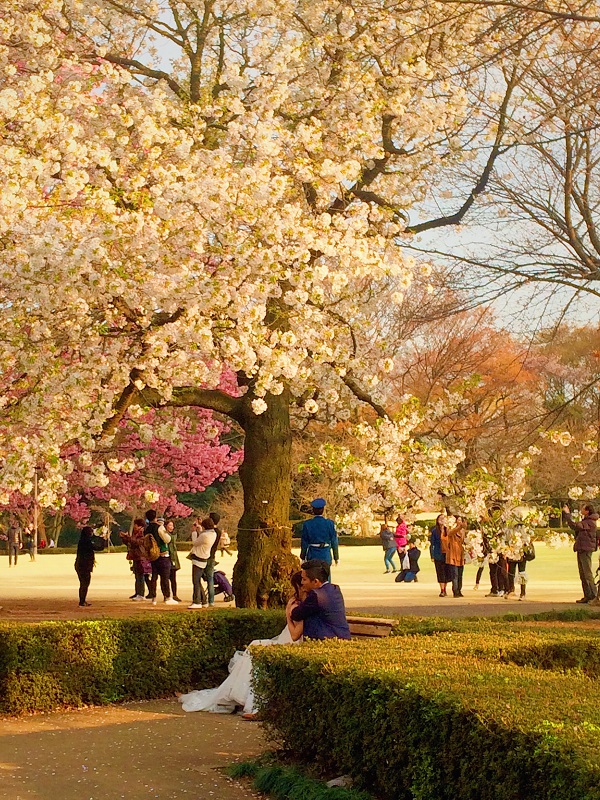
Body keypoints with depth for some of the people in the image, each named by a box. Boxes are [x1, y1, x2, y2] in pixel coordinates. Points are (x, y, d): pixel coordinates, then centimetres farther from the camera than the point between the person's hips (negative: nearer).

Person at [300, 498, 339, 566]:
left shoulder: (307, 524, -6)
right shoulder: (329, 523, -5)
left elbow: (304, 542, 0)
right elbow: (334, 541, 1)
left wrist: (303, 558, 11)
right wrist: (336, 558, 11)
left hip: (312, 556, 0)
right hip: (326, 556, 0)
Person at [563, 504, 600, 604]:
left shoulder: (589, 522, -15)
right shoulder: (585, 521, 18)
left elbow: (574, 526, -26)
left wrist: (567, 514, -20)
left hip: (586, 550, -10)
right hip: (581, 549, 10)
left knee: (587, 573, -9)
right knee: (583, 574, 11)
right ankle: (587, 596, 13)